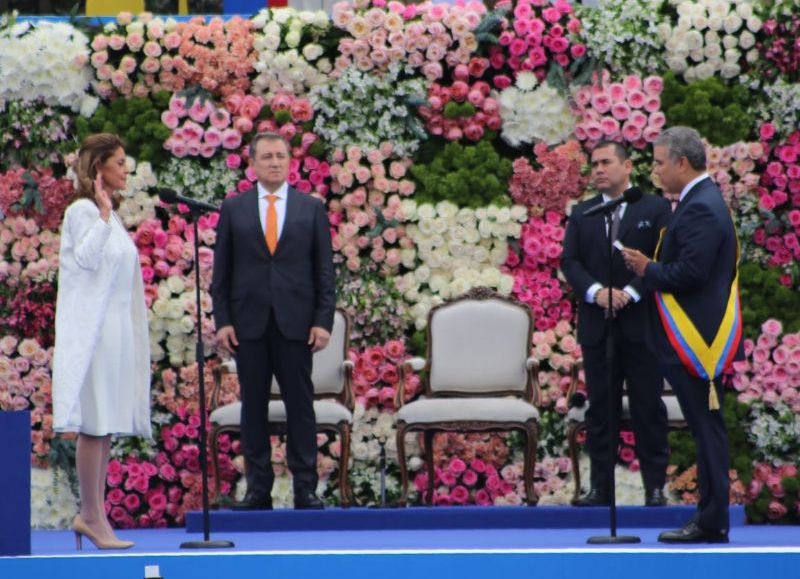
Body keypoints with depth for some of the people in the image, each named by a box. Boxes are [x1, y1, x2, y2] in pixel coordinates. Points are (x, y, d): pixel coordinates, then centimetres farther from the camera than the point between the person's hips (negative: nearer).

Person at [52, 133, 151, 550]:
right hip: (92, 328, -9)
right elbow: (87, 258, -24)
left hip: (114, 327, 9)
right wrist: (103, 214, -23)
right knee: (95, 424, -8)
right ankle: (92, 516, -6)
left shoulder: (109, 215, 18)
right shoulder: (82, 210, -9)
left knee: (105, 425, 7)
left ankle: (94, 515, 10)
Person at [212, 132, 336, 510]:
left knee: (300, 404, 0)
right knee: (253, 405, 2)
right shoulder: (234, 209, 9)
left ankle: (305, 489, 2)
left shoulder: (311, 209, 8)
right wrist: (222, 321, -1)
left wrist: (323, 321, -3)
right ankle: (258, 489, 7)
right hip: (249, 323, 1)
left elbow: (324, 270, 6)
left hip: (295, 323, -1)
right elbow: (221, 270, 7)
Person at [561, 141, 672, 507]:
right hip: (597, 325, 3)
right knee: (600, 407, 4)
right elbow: (569, 262, 4)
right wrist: (596, 291, -13)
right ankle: (601, 487, 6)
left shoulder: (655, 209, 3)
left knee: (648, 407, -1)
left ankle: (655, 487, 4)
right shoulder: (582, 214, 13)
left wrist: (630, 292, -16)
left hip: (641, 322, -3)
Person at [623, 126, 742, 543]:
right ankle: (711, 519, 15)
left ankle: (712, 522, -5)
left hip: (694, 339, -11)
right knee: (706, 427, 11)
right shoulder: (702, 202, 16)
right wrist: (652, 268, 8)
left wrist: (648, 270, -10)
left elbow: (689, 273, -24)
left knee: (706, 427, -7)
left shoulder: (700, 209, -17)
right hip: (693, 337, 11)